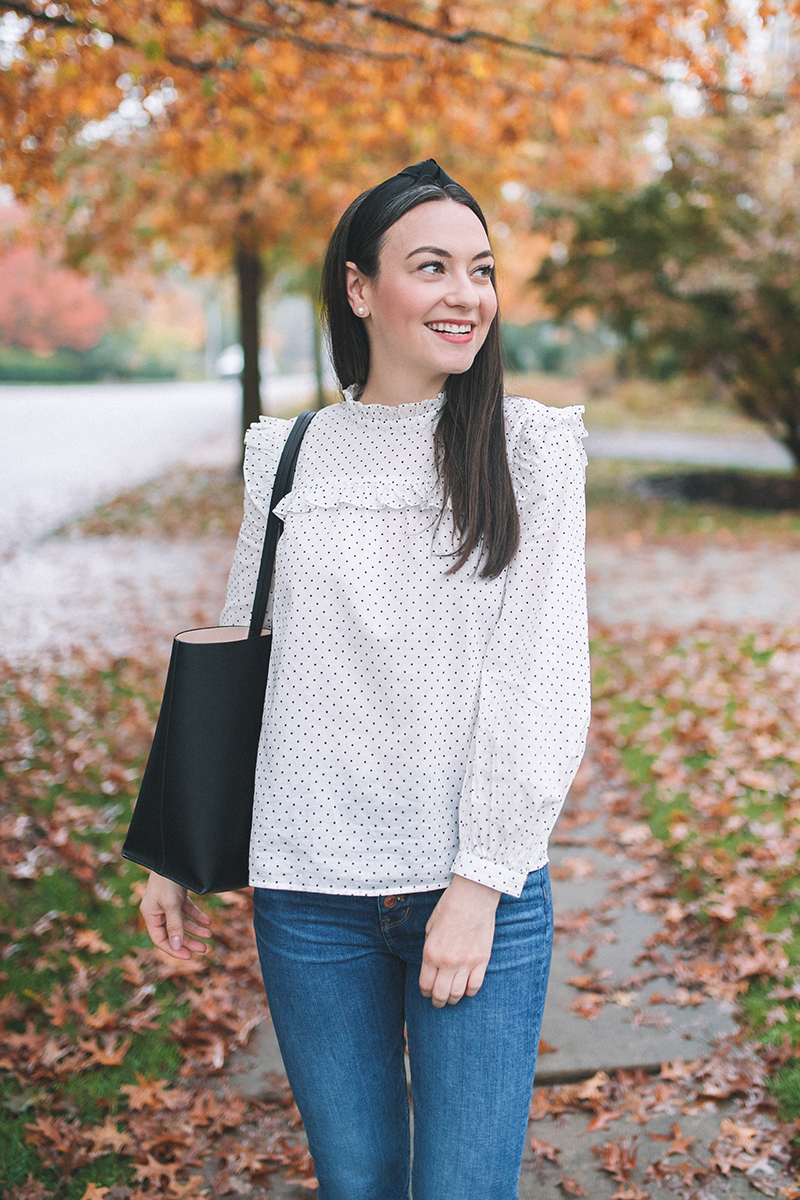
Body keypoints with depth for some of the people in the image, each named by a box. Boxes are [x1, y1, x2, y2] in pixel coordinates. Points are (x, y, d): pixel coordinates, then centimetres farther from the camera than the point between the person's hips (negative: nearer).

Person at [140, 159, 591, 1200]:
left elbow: (540, 677, -6)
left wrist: (480, 879, -11)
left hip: (481, 885, -2)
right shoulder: (288, 455, 6)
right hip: (311, 893, 2)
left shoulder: (532, 447, -1)